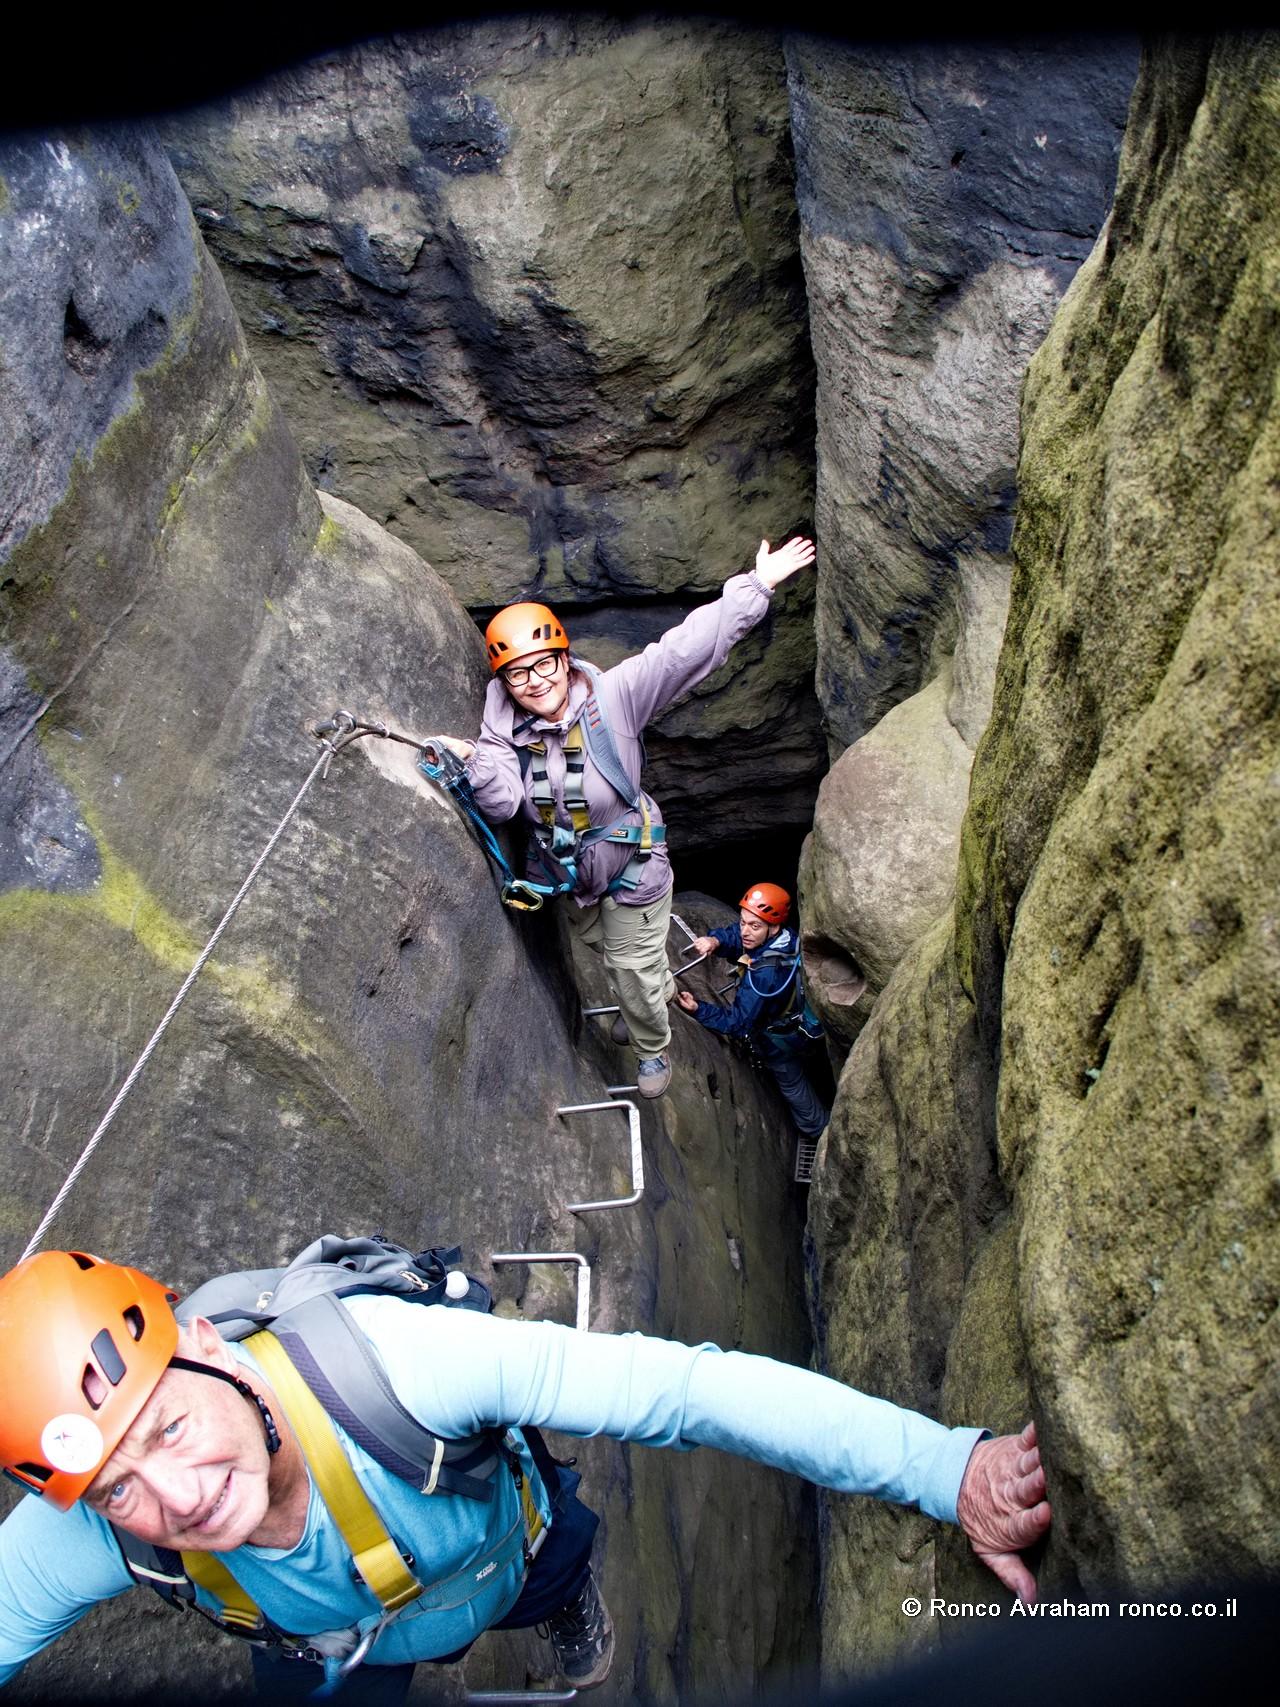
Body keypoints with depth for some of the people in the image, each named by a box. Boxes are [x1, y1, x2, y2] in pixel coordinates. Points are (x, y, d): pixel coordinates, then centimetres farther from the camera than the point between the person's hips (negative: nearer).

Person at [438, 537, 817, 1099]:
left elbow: (685, 650, -31)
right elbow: (502, 803, -24)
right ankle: (658, 993, 64)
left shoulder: (611, 697, -25)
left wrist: (755, 586, -36)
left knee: (634, 970, 11)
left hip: (632, 868, -4)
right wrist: (473, 765, -44)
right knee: (602, 944, 31)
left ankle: (653, 1050, 43)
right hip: (567, 873, 4)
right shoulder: (504, 729, -15)